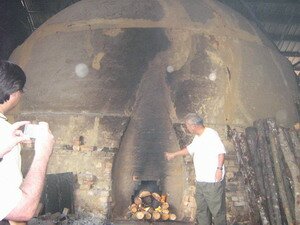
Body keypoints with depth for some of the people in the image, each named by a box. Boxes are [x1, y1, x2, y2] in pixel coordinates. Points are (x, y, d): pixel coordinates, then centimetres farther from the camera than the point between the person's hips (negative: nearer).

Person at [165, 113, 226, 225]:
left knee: (217, 209, 3)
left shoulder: (211, 134, -15)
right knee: (201, 210, 18)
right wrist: (173, 154, 31)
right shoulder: (197, 138, 13)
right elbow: (189, 149, 27)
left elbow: (221, 152, -18)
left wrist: (219, 168, -24)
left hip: (213, 181, -9)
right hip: (200, 181, 9)